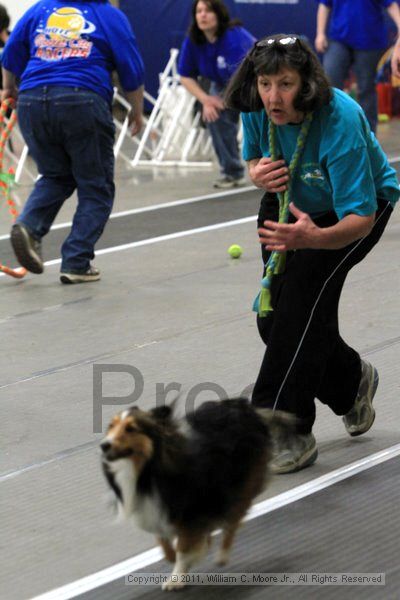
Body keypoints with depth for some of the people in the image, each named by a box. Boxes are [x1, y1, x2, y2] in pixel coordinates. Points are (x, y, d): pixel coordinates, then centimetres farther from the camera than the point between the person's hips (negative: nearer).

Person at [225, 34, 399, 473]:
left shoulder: (340, 121, -39)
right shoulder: (257, 110, -22)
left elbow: (361, 218, -40)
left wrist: (316, 237, -59)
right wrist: (258, 174, -23)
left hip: (362, 204, -6)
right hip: (290, 202, 6)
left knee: (305, 291, -26)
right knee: (272, 316, 1)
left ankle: (288, 433, -19)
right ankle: (350, 381, 33)